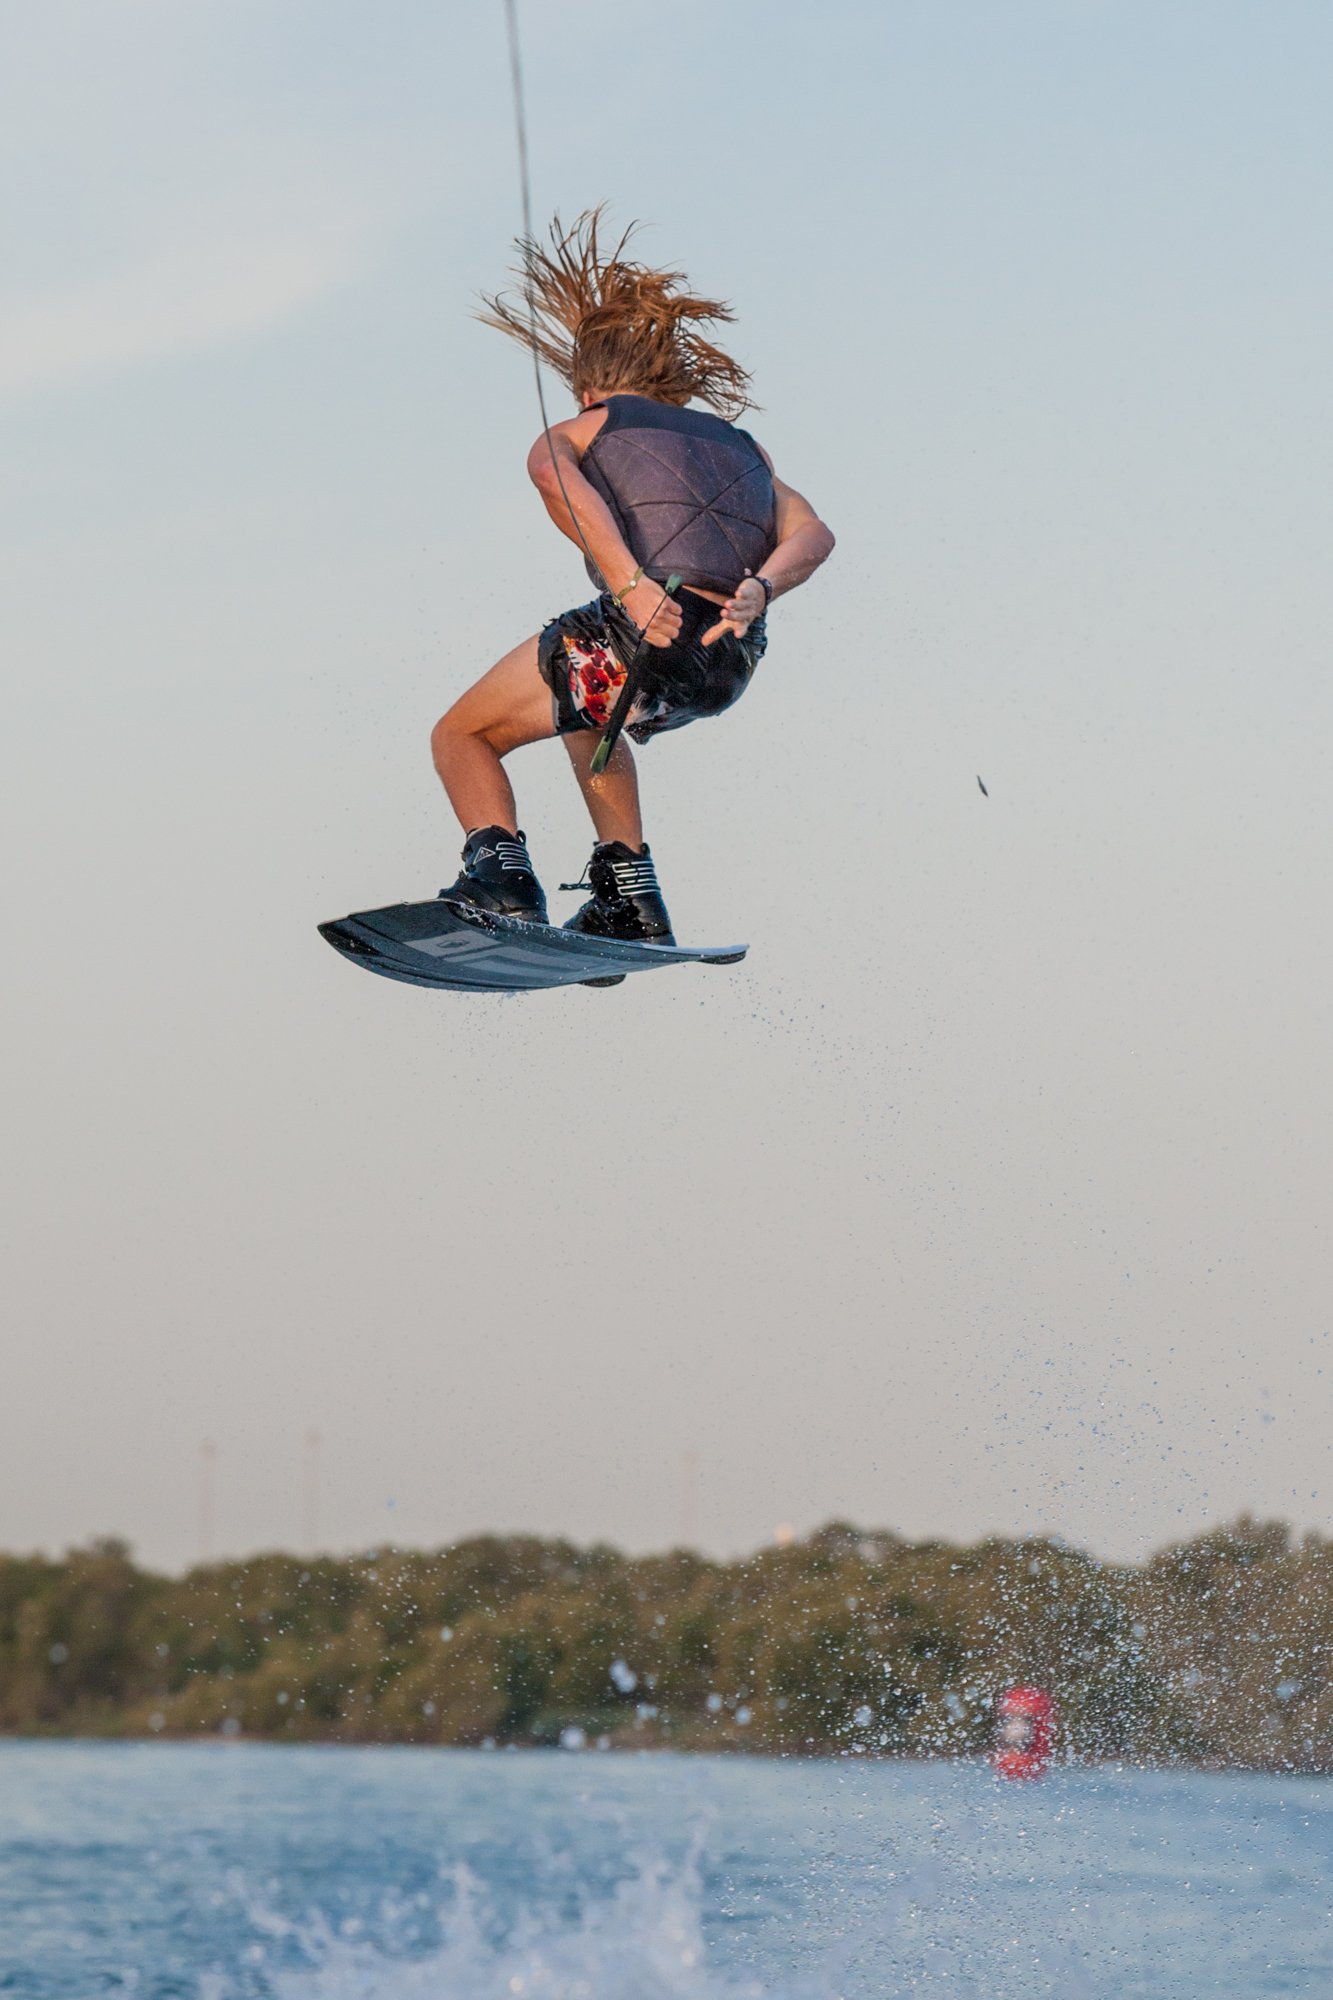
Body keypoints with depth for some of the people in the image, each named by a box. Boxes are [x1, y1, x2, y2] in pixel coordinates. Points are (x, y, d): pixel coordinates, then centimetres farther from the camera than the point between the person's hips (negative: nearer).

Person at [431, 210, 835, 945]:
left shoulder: (572, 433, 19)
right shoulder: (740, 445, 31)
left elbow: (557, 477, -8)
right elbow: (811, 533, 11)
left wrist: (630, 585, -19)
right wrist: (757, 590, -6)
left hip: (641, 631, -5)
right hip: (732, 660, 5)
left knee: (462, 736, 18)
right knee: (584, 709, 37)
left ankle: (499, 871, -8)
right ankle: (630, 898, 27)